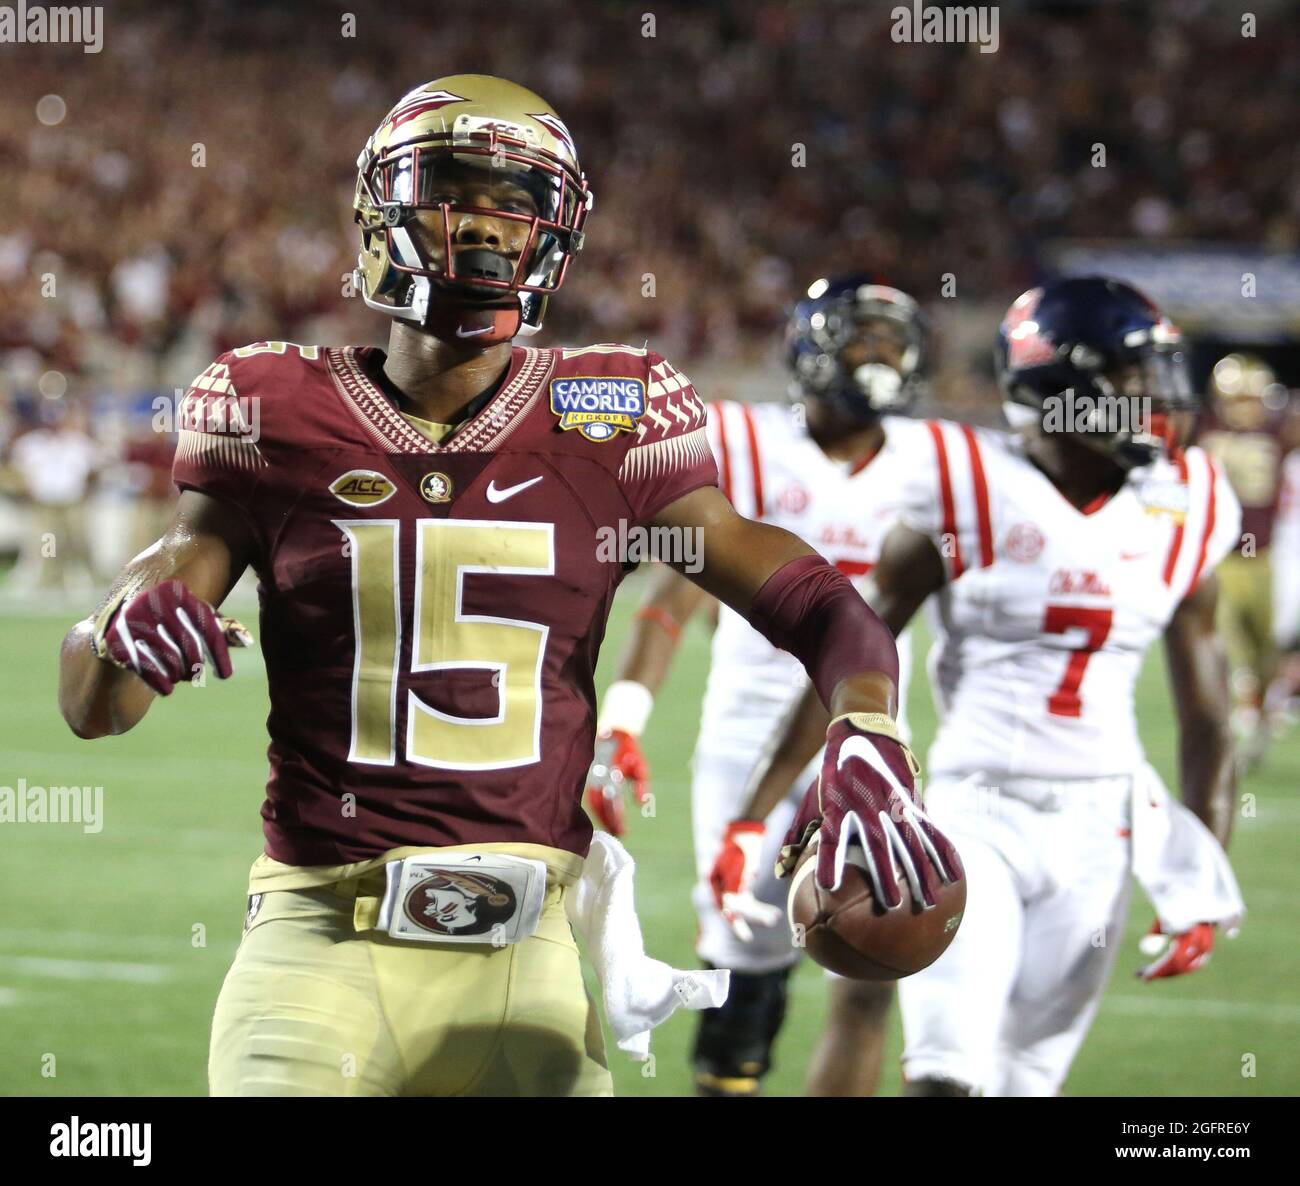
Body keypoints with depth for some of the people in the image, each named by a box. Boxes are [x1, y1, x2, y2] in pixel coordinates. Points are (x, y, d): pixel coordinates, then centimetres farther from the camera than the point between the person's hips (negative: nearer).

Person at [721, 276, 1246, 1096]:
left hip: (1097, 828, 3)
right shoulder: (970, 497, -7)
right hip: (976, 812, -3)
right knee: (948, 1074, -15)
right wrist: (754, 818, -2)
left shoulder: (1181, 519, 3)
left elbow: (1206, 718, 12)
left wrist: (1206, 893, 7)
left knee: (1026, 1078, 7)